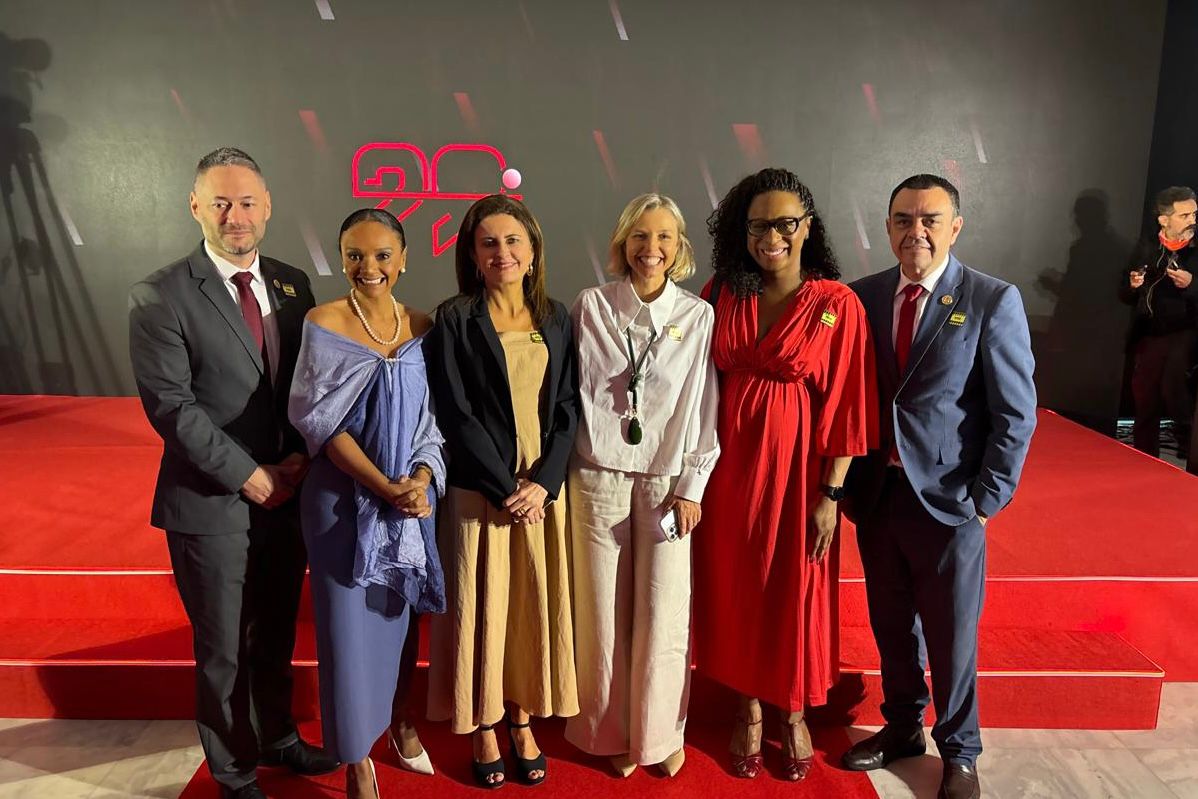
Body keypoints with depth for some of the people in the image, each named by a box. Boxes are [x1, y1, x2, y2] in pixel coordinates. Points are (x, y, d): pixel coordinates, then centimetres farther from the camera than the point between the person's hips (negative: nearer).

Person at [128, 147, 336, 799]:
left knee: (276, 637, 21)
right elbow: (170, 405, -15)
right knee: (223, 650, 12)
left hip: (288, 495, 5)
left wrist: (302, 460, -8)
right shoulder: (160, 297, -10)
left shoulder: (291, 284, 5)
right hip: (212, 506, -4)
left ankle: (277, 737, 44)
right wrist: (250, 476, -16)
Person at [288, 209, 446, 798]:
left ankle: (400, 722, 42)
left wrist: (420, 479, -14)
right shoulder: (322, 324, -8)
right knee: (351, 624, 5)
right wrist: (385, 488, -19)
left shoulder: (423, 328, 1)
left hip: (413, 497, 3)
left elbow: (435, 419, 3)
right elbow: (324, 423, -12)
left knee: (403, 617, 17)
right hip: (345, 498, -3)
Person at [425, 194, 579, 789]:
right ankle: (484, 728, 24)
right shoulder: (454, 320, -5)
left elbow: (567, 406, 2)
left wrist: (543, 482, -9)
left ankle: (523, 722, 28)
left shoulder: (555, 318, 6)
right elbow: (456, 414, -9)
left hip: (543, 490, 3)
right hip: (480, 493, -3)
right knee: (482, 606, 6)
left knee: (536, 605, 11)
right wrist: (505, 488, -13)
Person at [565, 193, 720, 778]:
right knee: (604, 613, 8)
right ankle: (613, 731, 28)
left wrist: (692, 486, -2)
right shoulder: (591, 307, 0)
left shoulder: (699, 317, 1)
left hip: (667, 482, 0)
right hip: (599, 476, 0)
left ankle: (660, 733, 26)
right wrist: (561, 473, 1)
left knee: (663, 613, 4)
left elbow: (706, 411, 1)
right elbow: (574, 394, 2)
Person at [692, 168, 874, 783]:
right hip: (730, 461, 3)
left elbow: (845, 406, -9)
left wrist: (831, 495, -10)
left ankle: (794, 713, 36)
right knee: (736, 586, 13)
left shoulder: (837, 304, -9)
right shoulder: (722, 294, 1)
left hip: (797, 466, -2)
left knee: (796, 591, 11)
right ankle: (749, 709, 34)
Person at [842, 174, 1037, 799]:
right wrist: (846, 482, 2)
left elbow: (1016, 413, -7)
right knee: (891, 625, 18)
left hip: (950, 500, -3)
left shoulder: (994, 301, -8)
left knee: (952, 635, 11)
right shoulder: (863, 296, 2)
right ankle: (902, 727, 41)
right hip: (875, 493, 4)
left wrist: (987, 499, -9)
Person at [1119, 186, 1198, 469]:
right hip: (1148, 336, 3)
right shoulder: (1146, 248, 4)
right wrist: (1133, 285, -11)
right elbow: (1125, 296, 9)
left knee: (1173, 388, -26)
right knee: (1145, 408, 10)